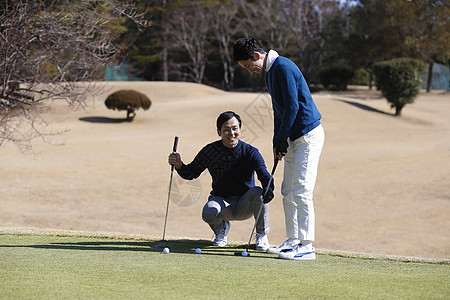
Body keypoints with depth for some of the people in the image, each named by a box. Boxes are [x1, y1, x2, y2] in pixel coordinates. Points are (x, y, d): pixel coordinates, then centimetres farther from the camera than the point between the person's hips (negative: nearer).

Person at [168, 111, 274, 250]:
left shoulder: (250, 152, -9)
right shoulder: (210, 151, -4)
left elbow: (264, 174, -24)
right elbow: (191, 173, 4)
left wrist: (269, 189, -47)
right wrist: (179, 165, -19)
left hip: (244, 205, 0)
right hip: (221, 200, 0)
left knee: (257, 192, -33)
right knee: (209, 214, -34)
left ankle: (262, 236, -9)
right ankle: (221, 228, 7)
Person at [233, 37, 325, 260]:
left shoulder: (283, 67, -16)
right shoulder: (269, 72, 15)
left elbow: (292, 106, -20)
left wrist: (281, 139, -12)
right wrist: (277, 143, 10)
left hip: (308, 134, -10)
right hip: (294, 137, 10)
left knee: (301, 192, -13)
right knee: (288, 192, 11)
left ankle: (306, 246, -12)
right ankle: (293, 241, 17)